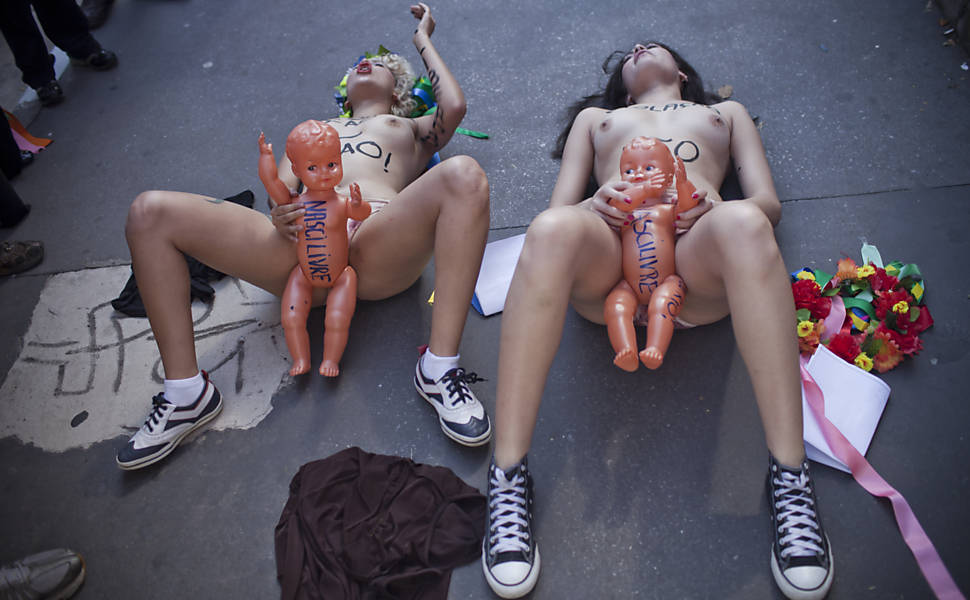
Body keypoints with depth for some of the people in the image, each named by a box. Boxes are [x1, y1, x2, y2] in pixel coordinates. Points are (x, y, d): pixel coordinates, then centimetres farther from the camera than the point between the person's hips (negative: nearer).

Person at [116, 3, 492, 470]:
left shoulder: (411, 129, 36)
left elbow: (454, 106, 12)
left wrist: (423, 41, 29)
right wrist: (279, 214, -3)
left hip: (381, 243, -2)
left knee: (464, 175, -33)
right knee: (150, 213, -14)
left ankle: (438, 368, -34)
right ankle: (185, 393, -14)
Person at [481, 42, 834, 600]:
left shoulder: (725, 111, 39)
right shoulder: (595, 117, 40)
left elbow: (768, 202, 21)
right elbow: (558, 209, 23)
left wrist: (717, 203, -4)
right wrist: (591, 207, -3)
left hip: (697, 262, 0)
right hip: (608, 259, 1)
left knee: (742, 223, -36)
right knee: (551, 230, -35)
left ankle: (790, 477, -37)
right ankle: (509, 478, -38)